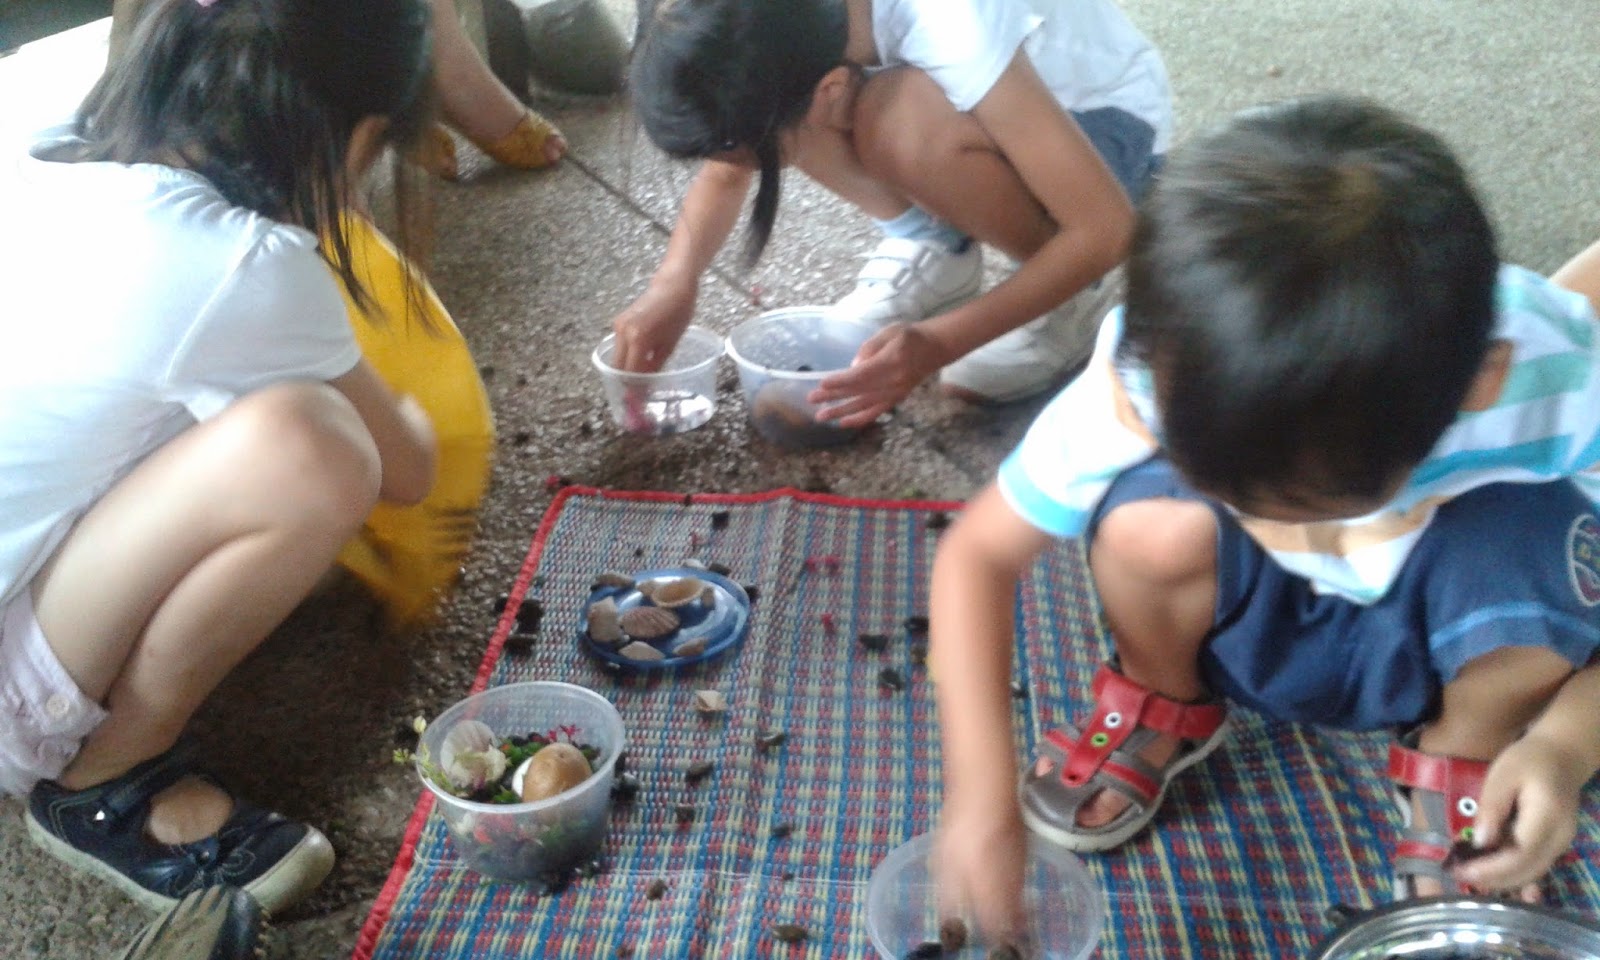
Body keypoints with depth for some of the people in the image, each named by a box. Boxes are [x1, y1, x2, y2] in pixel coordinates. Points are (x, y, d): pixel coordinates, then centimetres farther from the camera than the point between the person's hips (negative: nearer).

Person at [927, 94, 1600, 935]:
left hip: (1445, 645, 0)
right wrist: (981, 785, -31)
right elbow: (979, 552, -24)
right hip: (1257, 634, 0)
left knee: (1527, 538, -34)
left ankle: (1459, 775, -1)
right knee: (1151, 523, -32)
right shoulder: (1148, 375, -32)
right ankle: (1162, 710, 3)